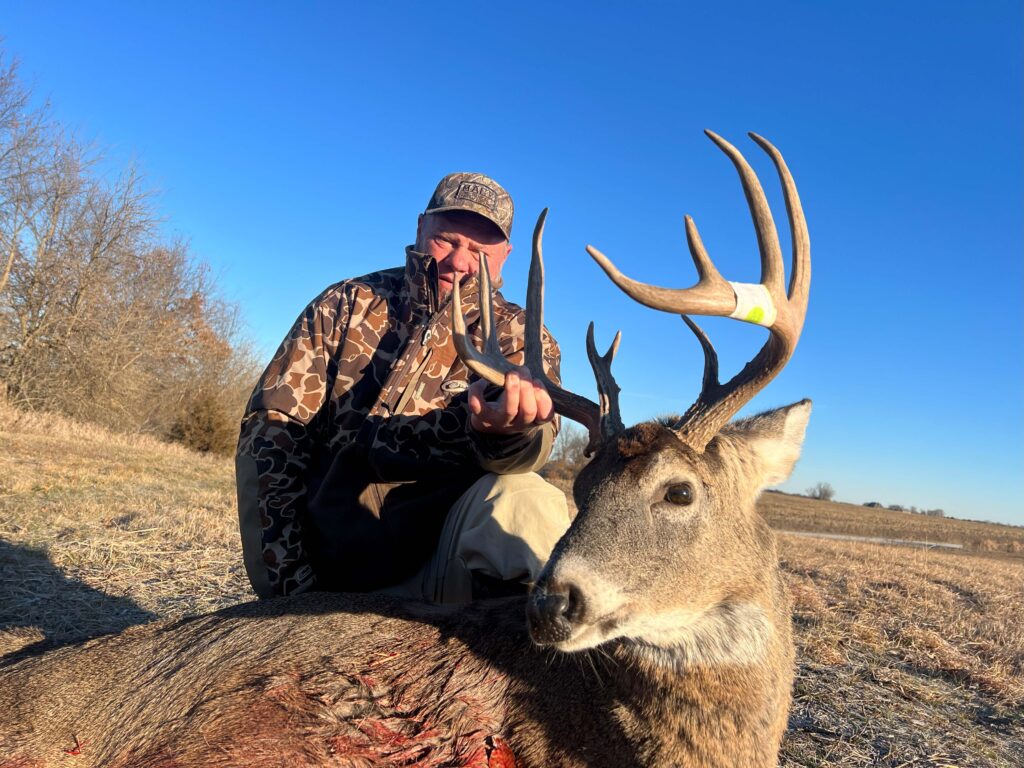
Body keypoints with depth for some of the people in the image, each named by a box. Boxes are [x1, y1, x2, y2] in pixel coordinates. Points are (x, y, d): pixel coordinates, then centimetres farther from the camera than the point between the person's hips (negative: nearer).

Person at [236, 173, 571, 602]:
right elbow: (271, 422, -1)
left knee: (522, 499, -29)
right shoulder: (348, 302, 5)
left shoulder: (522, 337, 3)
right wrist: (288, 568, -11)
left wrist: (509, 425, -43)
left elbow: (526, 450, -17)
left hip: (433, 564, -2)